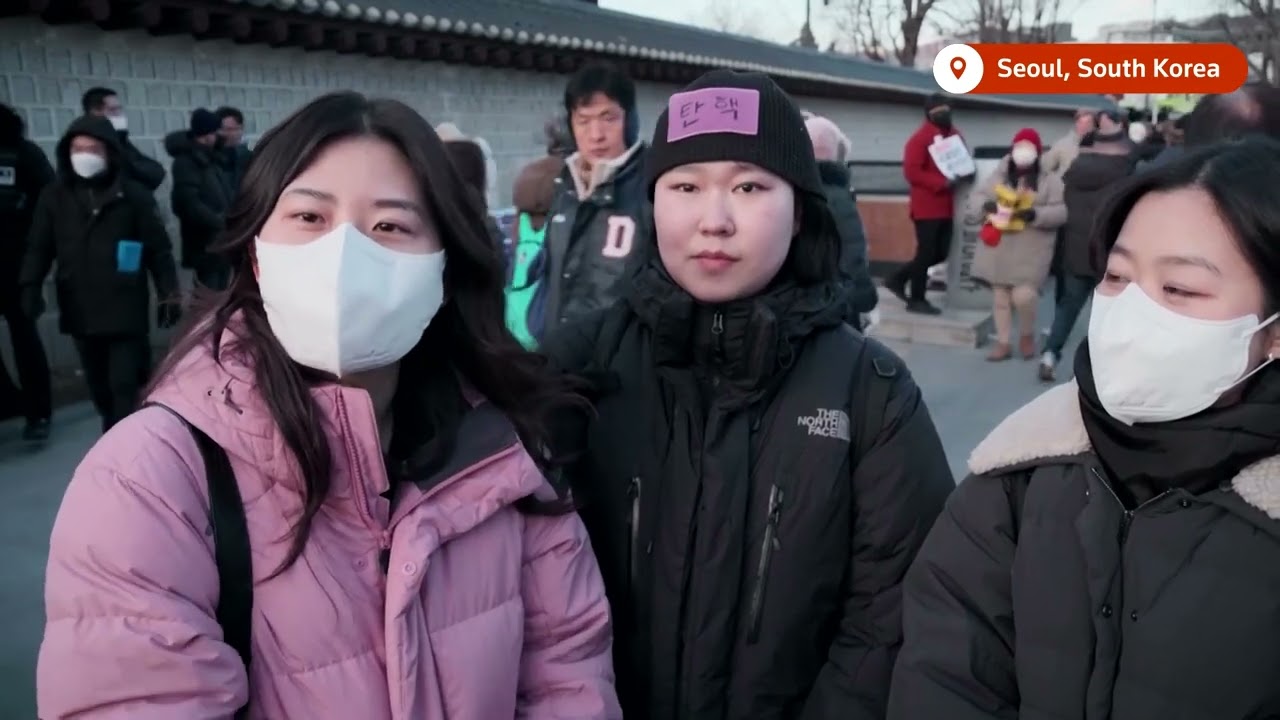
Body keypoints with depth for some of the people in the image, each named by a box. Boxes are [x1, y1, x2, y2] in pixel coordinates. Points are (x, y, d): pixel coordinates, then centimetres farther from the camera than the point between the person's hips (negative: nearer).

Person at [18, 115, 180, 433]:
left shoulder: (133, 195, -4)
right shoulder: (55, 196, 4)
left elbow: (159, 249, -1)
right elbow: (39, 247, 6)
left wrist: (169, 295, -3)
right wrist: (30, 285, -8)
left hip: (126, 310, -3)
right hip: (80, 311, 4)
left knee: (126, 386, -4)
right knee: (99, 387, 13)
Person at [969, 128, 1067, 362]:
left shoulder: (1050, 180, 0)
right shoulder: (999, 175, 9)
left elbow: (1060, 212, -6)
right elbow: (976, 198, 8)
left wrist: (1035, 214, -23)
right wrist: (986, 205, -15)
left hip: (1031, 250, -3)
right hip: (999, 246, 4)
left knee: (1023, 296, -15)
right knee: (1000, 296, 7)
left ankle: (1027, 335, 13)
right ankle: (1003, 342, 19)